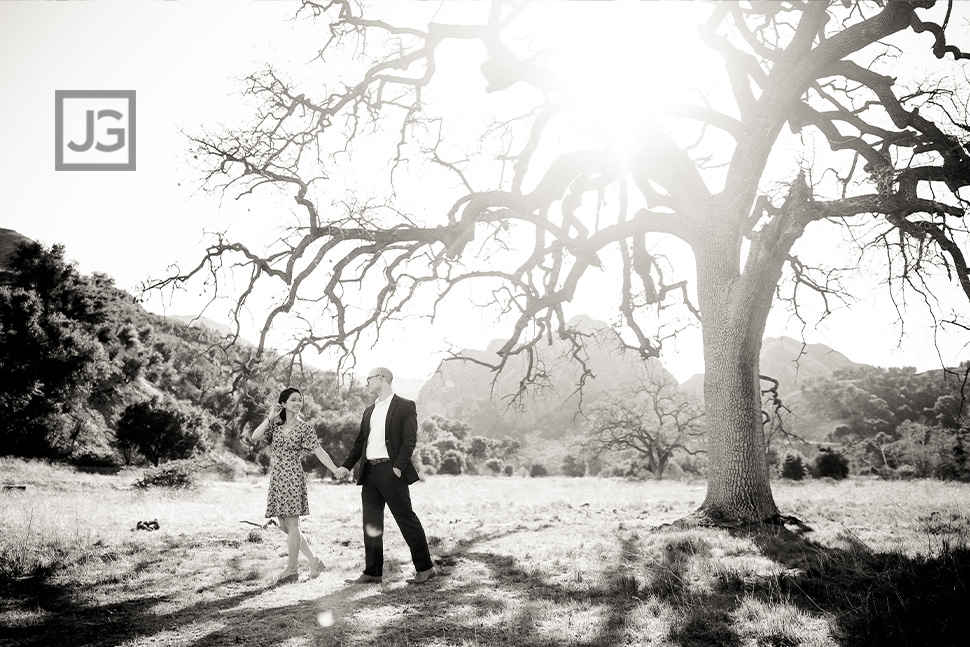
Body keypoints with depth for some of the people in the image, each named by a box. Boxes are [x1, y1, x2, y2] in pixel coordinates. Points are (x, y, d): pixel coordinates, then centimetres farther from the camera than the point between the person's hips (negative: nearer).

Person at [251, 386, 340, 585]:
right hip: (276, 478, 5)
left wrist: (337, 471, -13)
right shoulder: (275, 425, 8)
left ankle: (292, 569, 8)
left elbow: (319, 452, -6)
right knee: (284, 526, 8)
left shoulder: (304, 428, -3)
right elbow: (255, 437, -5)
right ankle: (313, 561, 19)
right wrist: (270, 418, -8)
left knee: (291, 525, -3)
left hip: (293, 478, -5)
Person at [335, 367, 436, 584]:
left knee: (407, 520, -3)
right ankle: (372, 573, 15)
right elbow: (360, 442, 19)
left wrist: (398, 467, -19)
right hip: (370, 473, 7)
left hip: (391, 471, -7)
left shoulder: (405, 406, -2)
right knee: (371, 524, 8)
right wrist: (346, 466, 6)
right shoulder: (369, 411, 20)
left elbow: (410, 440, -9)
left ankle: (425, 568, 7)